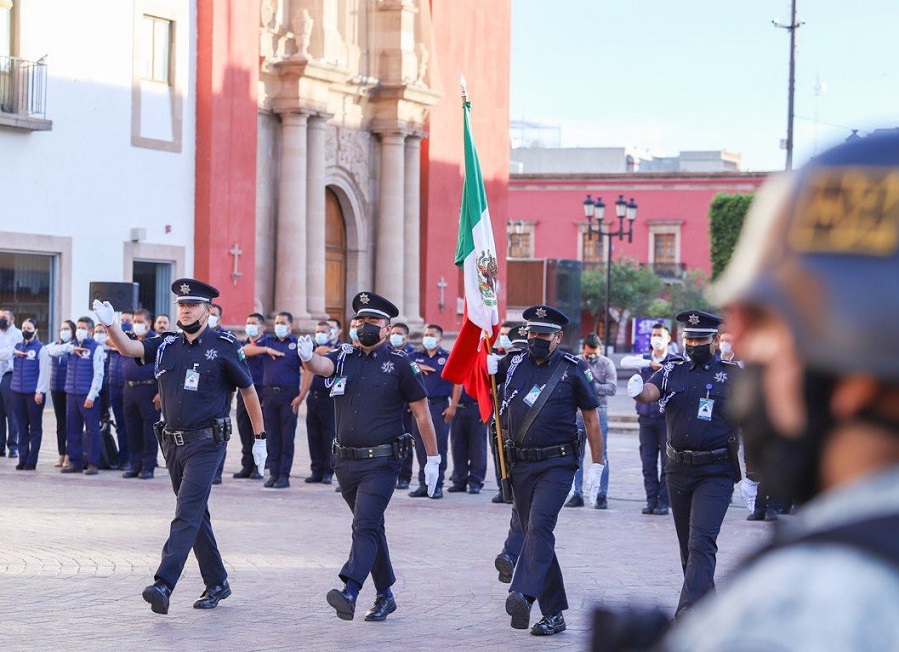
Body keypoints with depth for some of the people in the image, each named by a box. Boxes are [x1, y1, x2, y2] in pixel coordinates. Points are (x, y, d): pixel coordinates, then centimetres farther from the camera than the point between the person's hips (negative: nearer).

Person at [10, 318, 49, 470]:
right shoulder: (17, 347, 14)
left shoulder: (41, 348, -2)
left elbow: (44, 371, -7)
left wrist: (40, 391, -13)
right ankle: (22, 459, 13)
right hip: (17, 392, 5)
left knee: (35, 428, 2)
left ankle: (31, 461, 5)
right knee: (22, 427, 8)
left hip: (34, 393, -5)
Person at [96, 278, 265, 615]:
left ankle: (164, 585, -24)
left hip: (206, 444, -6)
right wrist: (110, 324, -27)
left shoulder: (224, 347, -4)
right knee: (196, 515, 14)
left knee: (187, 514, -15)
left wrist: (260, 438, 4)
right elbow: (128, 347, -7)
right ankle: (217, 583, 26)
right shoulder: (166, 345, 8)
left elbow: (248, 391, 3)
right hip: (173, 443, 6)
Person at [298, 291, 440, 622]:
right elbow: (322, 366, -13)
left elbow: (421, 413, 0)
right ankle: (385, 595, 25)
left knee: (365, 525, -18)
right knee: (371, 527, 14)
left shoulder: (400, 364, -2)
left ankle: (350, 592, -30)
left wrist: (433, 459, 0)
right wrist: (308, 356, -37)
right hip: (346, 461, 5)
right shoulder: (345, 357, 9)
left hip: (381, 462, -5)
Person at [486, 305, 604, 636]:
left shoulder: (573, 370, -2)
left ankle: (523, 595, -39)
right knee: (535, 534, 7)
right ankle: (554, 613, 14)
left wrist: (596, 465, -1)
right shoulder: (514, 364, 9)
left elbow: (591, 418, 2)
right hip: (521, 465, 5)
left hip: (557, 464, -5)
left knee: (539, 525, -24)